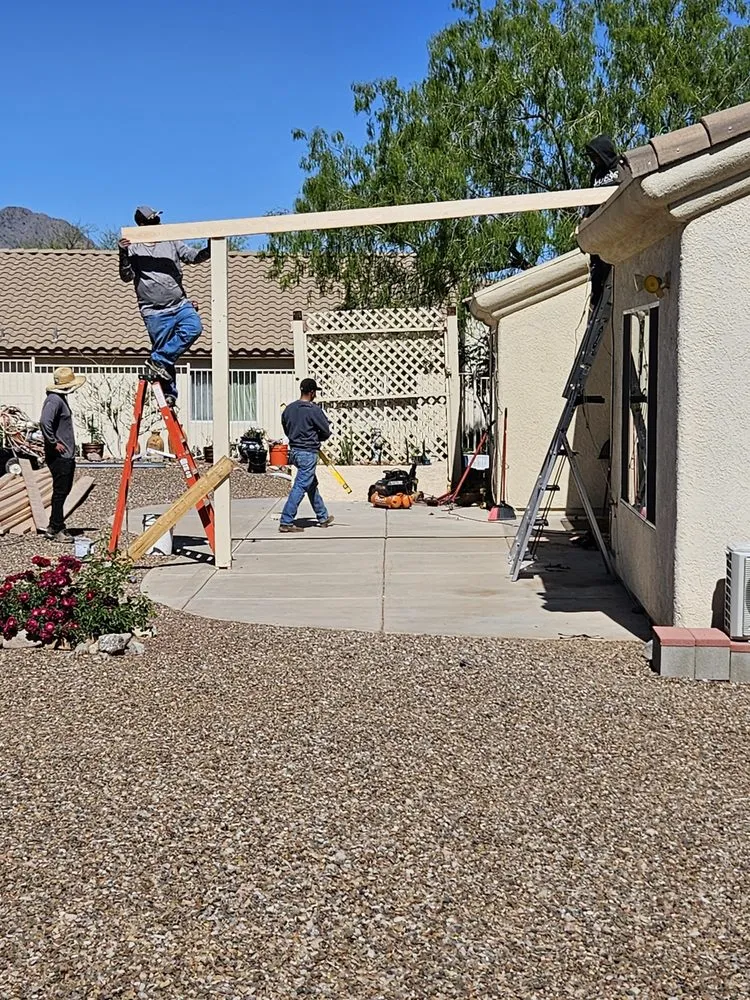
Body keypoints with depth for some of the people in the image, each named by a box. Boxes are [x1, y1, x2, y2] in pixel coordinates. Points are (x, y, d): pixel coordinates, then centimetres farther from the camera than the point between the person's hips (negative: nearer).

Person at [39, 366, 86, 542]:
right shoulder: (54, 400, -16)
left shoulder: (61, 398, 16)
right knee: (60, 491, -6)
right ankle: (55, 530, -1)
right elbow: (44, 422, -31)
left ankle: (57, 526, 23)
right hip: (59, 456, -10)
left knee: (64, 490, 15)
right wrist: (54, 443, -23)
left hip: (67, 456, 10)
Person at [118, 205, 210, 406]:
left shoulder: (170, 243, 14)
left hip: (180, 304, 3)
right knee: (162, 348, -3)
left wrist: (209, 249, -11)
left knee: (193, 328, -23)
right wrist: (124, 254, -22)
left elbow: (193, 256, 8)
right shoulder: (133, 248, 3)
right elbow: (127, 276, -5)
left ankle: (158, 361, -12)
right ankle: (169, 394, 9)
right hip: (155, 312, -3)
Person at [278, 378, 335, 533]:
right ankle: (286, 522, -8)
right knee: (300, 487, -6)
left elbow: (286, 429, 16)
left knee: (312, 484, 20)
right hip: (308, 453, -8)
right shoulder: (314, 410, -14)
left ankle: (323, 517, 32)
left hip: (294, 450, 8)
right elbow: (326, 432, -8)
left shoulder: (289, 408, 6)